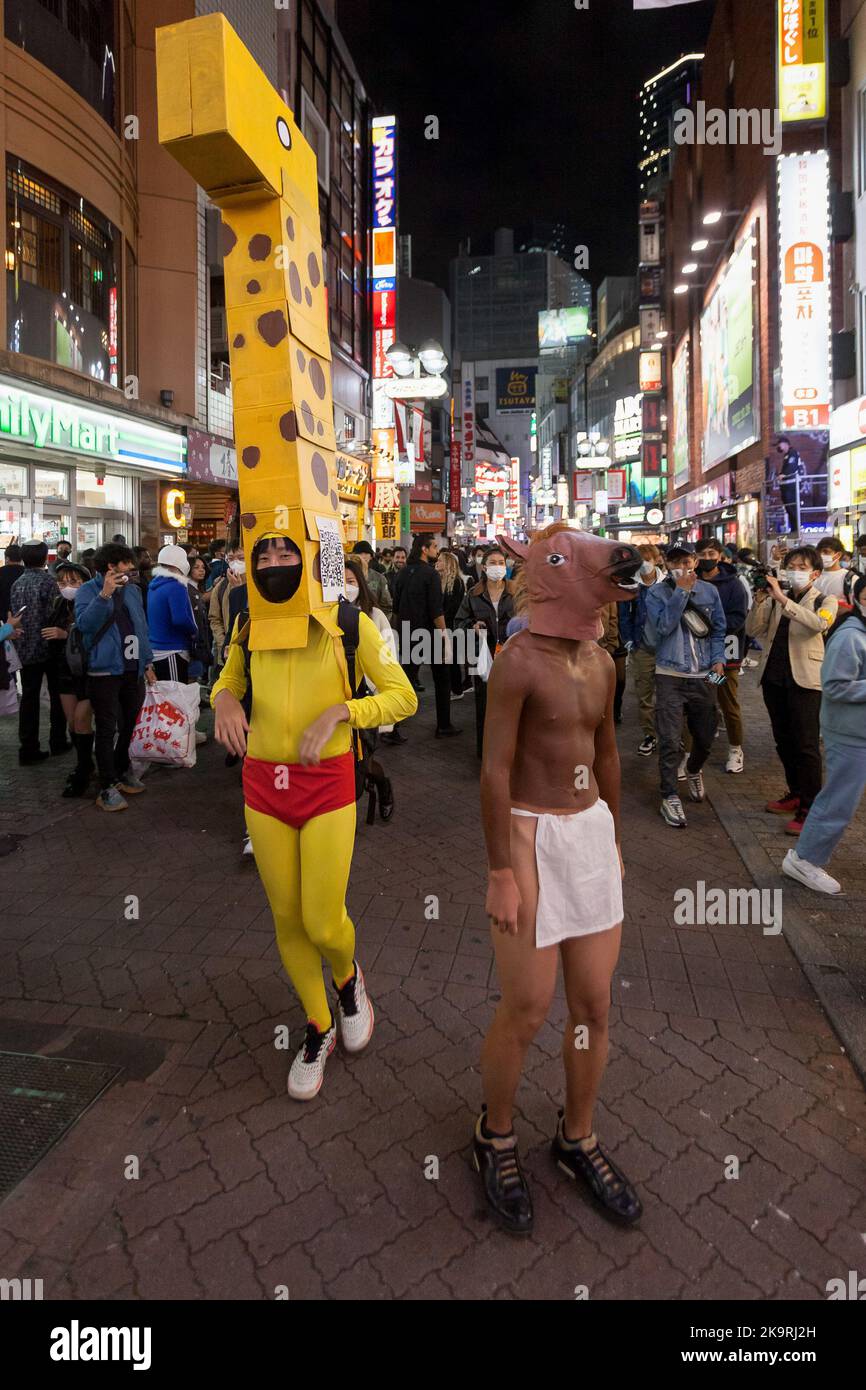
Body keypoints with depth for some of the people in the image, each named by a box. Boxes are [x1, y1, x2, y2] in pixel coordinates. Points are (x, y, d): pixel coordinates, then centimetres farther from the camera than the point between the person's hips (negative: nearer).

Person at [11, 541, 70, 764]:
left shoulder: (17, 584, 7)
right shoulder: (49, 581, -12)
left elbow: (14, 614, 11)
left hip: (25, 649, 5)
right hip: (49, 648, -5)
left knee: (29, 698, 5)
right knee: (57, 695, 11)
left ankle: (28, 749, 4)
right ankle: (58, 741, 18)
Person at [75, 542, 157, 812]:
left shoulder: (131, 590, 12)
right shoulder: (88, 590, -5)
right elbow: (84, 623, -21)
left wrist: (148, 662, 13)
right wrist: (104, 594, -29)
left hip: (133, 670, 6)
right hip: (104, 671, -6)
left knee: (131, 725, 14)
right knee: (106, 729, -2)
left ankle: (123, 771, 32)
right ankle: (107, 788, 4)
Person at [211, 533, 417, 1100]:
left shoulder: (349, 623, -9)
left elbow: (404, 697, -8)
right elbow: (229, 682, 18)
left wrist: (337, 711, -23)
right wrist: (224, 700, -7)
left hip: (328, 784, -3)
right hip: (263, 783, 4)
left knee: (323, 925, -2)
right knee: (287, 920, 13)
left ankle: (349, 977, 37)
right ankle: (319, 1029, 37)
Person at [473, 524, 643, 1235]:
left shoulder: (600, 660, 6)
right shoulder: (518, 661, -17)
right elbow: (494, 770, -17)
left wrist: (614, 840, 19)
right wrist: (501, 875, -15)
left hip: (590, 831, 7)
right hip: (531, 838, -7)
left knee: (594, 1002, 14)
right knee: (528, 1010, 4)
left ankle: (577, 1137, 38)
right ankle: (495, 1136, 33)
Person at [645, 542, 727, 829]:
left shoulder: (709, 591, 7)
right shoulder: (657, 593, -2)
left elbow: (718, 630, 13)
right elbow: (663, 626, -18)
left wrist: (718, 659, -1)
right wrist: (681, 591, -17)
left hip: (703, 677, 3)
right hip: (670, 676, -3)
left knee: (705, 737, 13)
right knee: (669, 740, -7)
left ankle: (693, 771, 44)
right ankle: (669, 797, 3)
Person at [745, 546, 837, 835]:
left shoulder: (825, 600, 0)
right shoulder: (776, 597, 10)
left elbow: (819, 623, -23)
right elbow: (754, 630, 2)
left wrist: (782, 599, -28)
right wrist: (759, 601, -12)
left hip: (804, 678, -5)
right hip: (773, 676, 5)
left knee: (806, 744, -6)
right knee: (783, 741, 13)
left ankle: (810, 809, 0)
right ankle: (796, 793, 28)